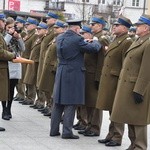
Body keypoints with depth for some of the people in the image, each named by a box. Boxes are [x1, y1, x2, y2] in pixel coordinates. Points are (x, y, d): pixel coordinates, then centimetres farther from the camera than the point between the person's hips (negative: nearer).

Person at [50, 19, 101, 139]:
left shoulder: (60, 38, 4)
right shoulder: (77, 39, -17)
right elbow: (95, 48, -11)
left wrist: (85, 42, 16)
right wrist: (95, 41, 10)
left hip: (61, 74, 7)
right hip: (73, 75, -7)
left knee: (58, 103, 13)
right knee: (70, 104, 0)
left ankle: (54, 130, 19)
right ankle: (67, 131, 2)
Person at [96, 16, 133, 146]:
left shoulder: (127, 42, -14)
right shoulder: (116, 40, 16)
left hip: (116, 81, -9)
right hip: (109, 81, 9)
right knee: (111, 110, 15)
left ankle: (117, 138, 7)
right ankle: (111, 135, 24)